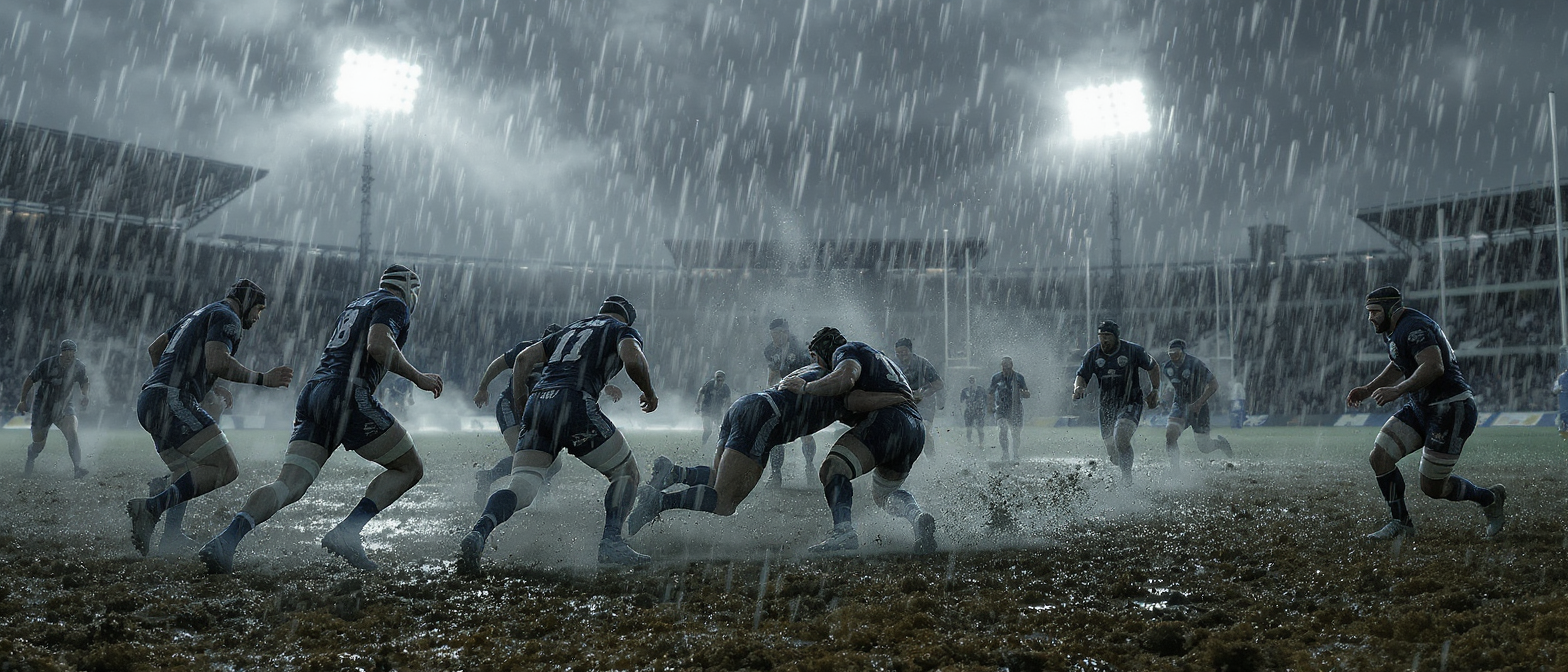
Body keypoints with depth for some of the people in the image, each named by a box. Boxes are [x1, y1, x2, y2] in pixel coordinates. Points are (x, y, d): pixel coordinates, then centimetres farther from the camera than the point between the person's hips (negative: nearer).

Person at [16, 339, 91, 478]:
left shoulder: (79, 367, -9)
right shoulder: (47, 364, -16)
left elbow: (85, 383, 7)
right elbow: (29, 380, -2)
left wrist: (86, 396, -14)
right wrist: (23, 401, 0)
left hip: (64, 406, 1)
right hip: (42, 408, -1)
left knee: (72, 434, -24)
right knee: (38, 443, 9)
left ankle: (78, 468, -27)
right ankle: (29, 462, 44)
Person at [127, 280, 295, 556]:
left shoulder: (198, 314, 28)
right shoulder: (227, 318, -1)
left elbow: (154, 348, 32)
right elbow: (217, 362, -18)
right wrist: (262, 379, -13)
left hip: (148, 402, 10)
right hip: (173, 401, -10)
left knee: (189, 475, 18)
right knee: (225, 469, -13)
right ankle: (151, 507, -22)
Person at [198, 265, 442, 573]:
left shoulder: (356, 304, 31)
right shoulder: (394, 305, 5)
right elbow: (378, 344, -15)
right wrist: (417, 377, -7)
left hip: (312, 393, 8)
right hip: (347, 394, -8)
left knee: (288, 486, -1)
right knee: (410, 468, 5)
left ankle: (226, 540, -24)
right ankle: (345, 534, -10)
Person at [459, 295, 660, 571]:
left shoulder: (570, 329, 34)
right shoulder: (623, 331, 17)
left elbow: (524, 357, 27)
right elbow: (633, 360, -6)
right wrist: (649, 392, 11)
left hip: (537, 403, 5)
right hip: (574, 403, -5)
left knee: (521, 487, 1)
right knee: (627, 474, 11)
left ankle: (478, 533, -24)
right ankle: (611, 543, -5)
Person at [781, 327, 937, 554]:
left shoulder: (847, 351, 8)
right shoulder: (880, 358, 36)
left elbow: (846, 379, -15)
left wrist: (805, 387, -5)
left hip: (889, 420, -9)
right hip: (917, 430, 9)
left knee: (833, 470, -18)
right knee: (884, 492, 26)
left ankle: (844, 529, -41)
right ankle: (918, 516, -3)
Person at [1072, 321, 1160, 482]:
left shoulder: (1133, 351, -10)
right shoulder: (1093, 354, -3)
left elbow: (1153, 368, 6)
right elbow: (1082, 376, 3)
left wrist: (1155, 390, 1)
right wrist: (1078, 388, -18)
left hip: (1131, 403, -4)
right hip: (1107, 406, 4)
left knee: (1121, 437, -28)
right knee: (1111, 448, 9)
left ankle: (1127, 475, -10)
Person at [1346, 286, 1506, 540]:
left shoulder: (1413, 327, -21)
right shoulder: (1392, 330, 12)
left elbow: (1434, 367, -33)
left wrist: (1397, 390, -36)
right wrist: (1368, 390, 17)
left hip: (1450, 410, -10)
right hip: (1420, 408, 10)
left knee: (1433, 488, -3)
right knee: (1379, 458, -5)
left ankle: (1489, 498, 24)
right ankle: (1401, 523, 7)